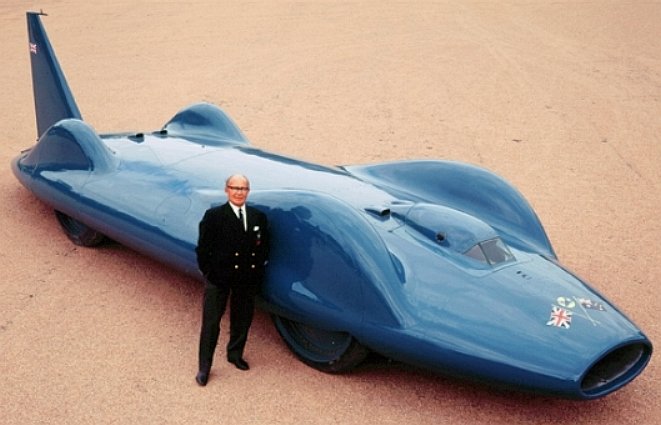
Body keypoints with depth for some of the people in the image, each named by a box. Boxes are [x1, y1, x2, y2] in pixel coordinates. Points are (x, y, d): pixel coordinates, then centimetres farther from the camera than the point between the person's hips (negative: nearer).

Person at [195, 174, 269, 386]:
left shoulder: (258, 217, 3)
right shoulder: (213, 216, -8)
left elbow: (264, 247, 7)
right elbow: (203, 248, -6)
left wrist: (258, 271, 0)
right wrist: (209, 272, -9)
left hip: (248, 279, 4)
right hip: (219, 279, -4)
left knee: (242, 320, 17)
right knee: (211, 323, 3)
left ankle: (235, 354, 39)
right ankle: (204, 367, 15)